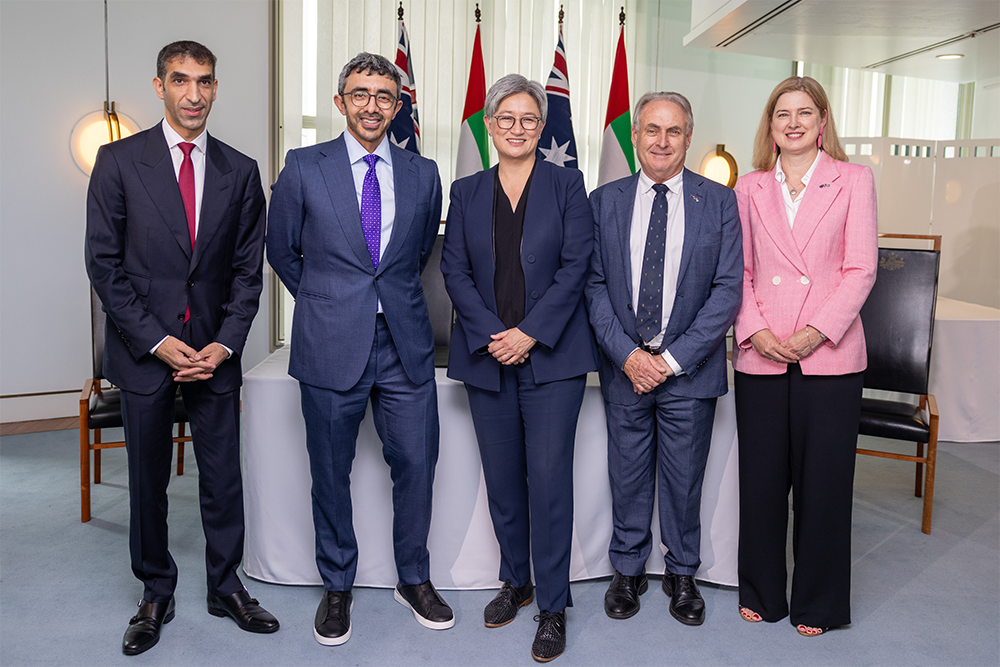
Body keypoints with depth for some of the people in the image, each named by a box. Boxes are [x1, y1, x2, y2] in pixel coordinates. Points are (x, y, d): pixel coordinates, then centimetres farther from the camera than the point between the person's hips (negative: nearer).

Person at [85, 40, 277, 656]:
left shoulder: (240, 171, 5)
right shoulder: (119, 161, -1)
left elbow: (248, 267, 5)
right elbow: (103, 263, -4)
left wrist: (225, 343, -6)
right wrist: (158, 341, -11)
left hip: (214, 351, 2)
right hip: (143, 349, -1)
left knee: (223, 477, 8)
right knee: (148, 482, 10)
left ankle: (226, 586, 27)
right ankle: (156, 594, 28)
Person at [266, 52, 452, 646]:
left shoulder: (423, 173, 7)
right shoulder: (305, 167, 1)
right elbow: (282, 251, 10)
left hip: (405, 343, 2)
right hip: (332, 345, -1)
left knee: (416, 464, 6)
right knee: (331, 473, 9)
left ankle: (414, 579, 28)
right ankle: (338, 586, 29)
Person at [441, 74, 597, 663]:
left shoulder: (567, 184, 5)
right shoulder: (467, 193, 11)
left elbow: (575, 265, -4)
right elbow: (455, 270, 3)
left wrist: (529, 333, -13)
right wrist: (493, 335, -10)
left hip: (551, 355, -3)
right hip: (487, 356, 3)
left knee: (549, 480, -4)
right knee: (503, 480, 10)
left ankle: (553, 607, 10)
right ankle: (516, 581, 30)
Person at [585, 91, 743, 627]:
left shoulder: (719, 202, 0)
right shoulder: (604, 201, 4)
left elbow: (729, 287, -6)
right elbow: (594, 284, 1)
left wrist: (673, 358, -13)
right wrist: (626, 354, -11)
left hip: (690, 368, -1)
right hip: (624, 366, 1)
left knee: (684, 478, 11)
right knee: (628, 477, 12)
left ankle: (682, 574, 32)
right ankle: (628, 570, 31)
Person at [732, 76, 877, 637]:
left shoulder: (854, 180, 5)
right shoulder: (750, 188, 11)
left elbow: (861, 268, -1)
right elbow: (739, 271, 7)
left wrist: (817, 331, -13)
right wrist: (756, 331, -8)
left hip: (829, 355, -1)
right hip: (760, 356, 2)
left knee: (823, 480, 6)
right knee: (761, 478, 8)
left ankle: (818, 602, 25)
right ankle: (761, 592, 27)